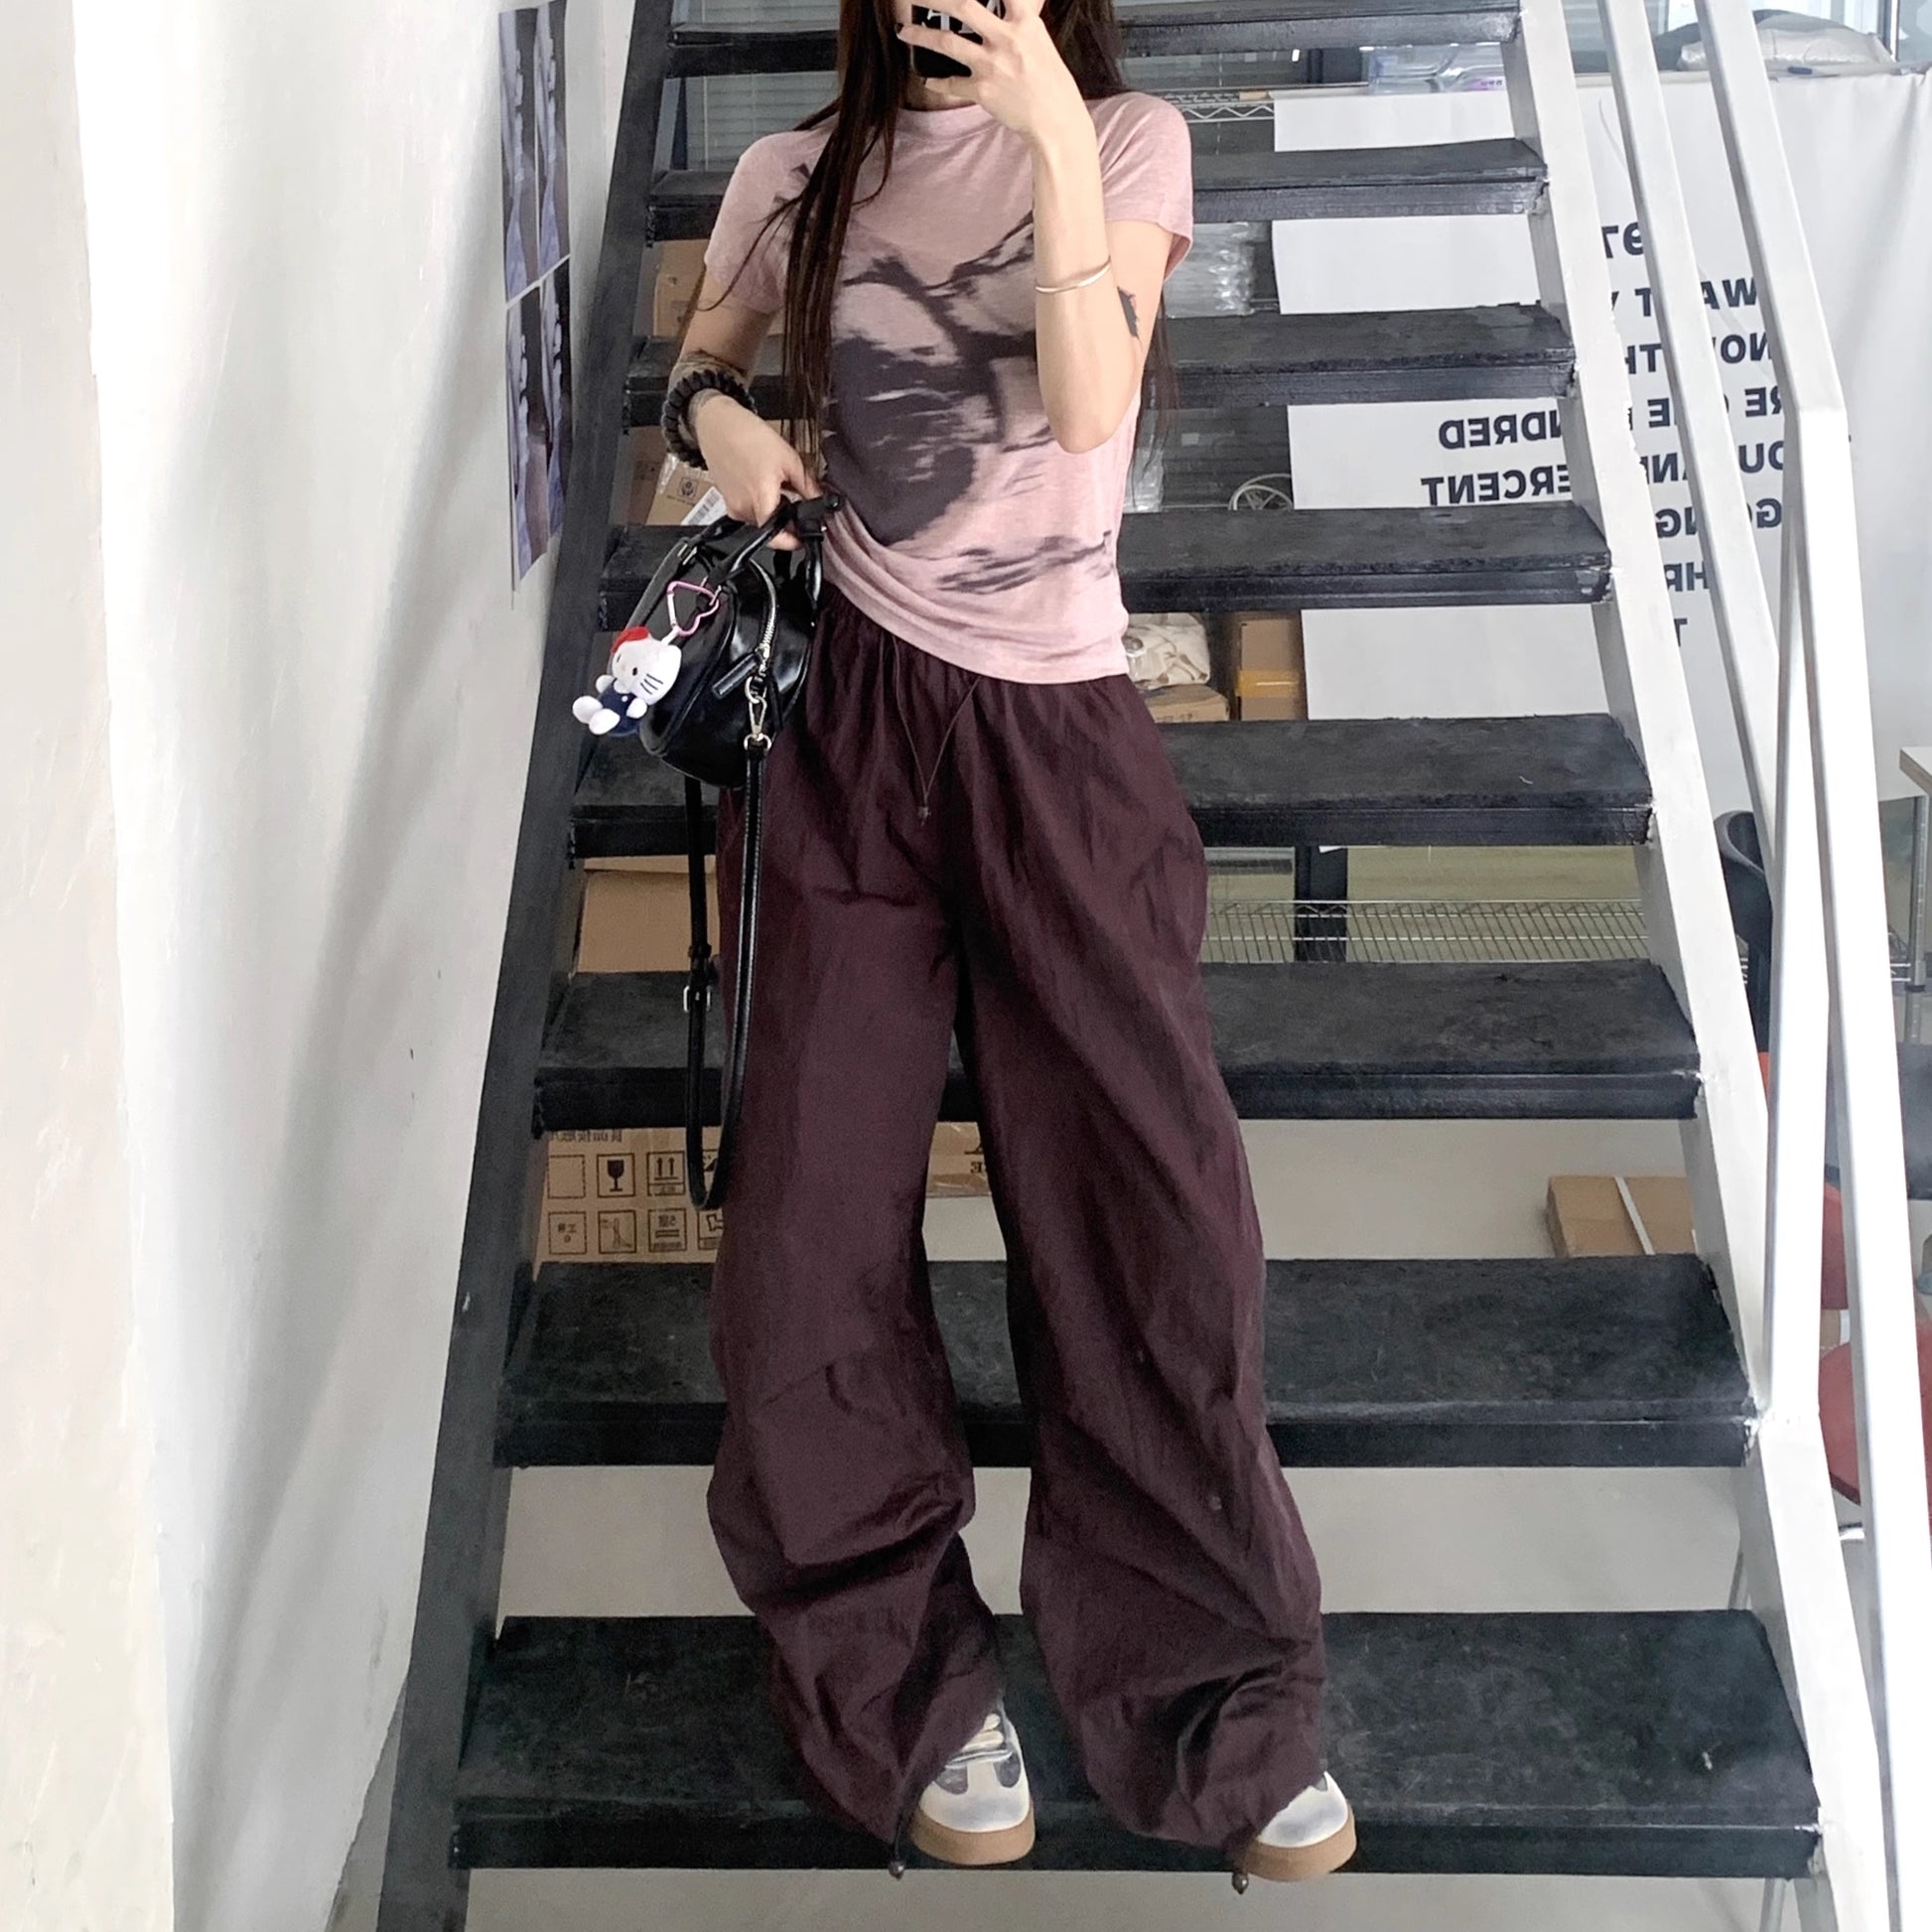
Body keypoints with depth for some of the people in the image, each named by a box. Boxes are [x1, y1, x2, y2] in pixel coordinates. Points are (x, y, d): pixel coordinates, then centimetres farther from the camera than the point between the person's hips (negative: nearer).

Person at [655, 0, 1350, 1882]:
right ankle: (906, 1686, 16)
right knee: (817, 1221, -1)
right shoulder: (797, 177, 7)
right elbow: (699, 361, 22)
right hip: (857, 721, 2)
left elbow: (1090, 402, -12)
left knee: (1152, 1202, -5)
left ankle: (1218, 1713, 10)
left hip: (1064, 736, -1)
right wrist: (718, 421, -1)